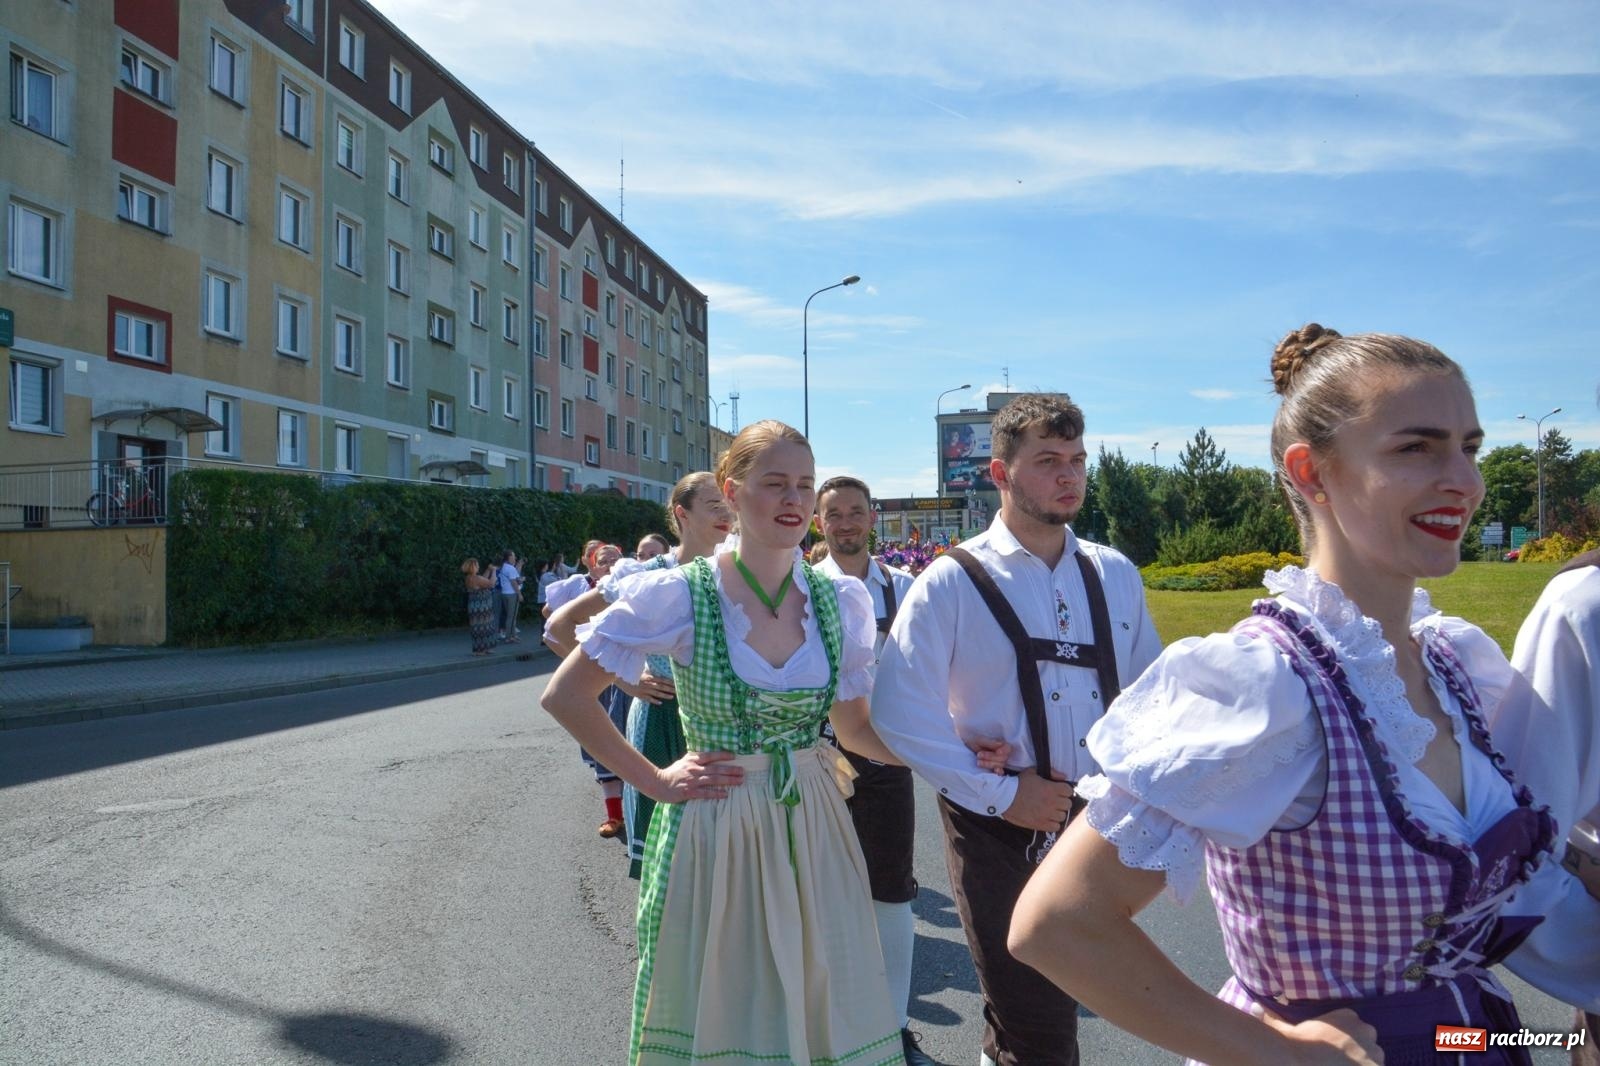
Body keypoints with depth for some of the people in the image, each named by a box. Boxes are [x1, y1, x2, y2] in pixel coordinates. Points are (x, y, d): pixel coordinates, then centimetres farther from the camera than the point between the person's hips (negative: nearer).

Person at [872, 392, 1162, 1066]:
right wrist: (999, 795, -16)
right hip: (999, 829, -4)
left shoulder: (1114, 576, 2)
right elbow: (899, 713, -14)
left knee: (1039, 1011, 22)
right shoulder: (953, 583, -11)